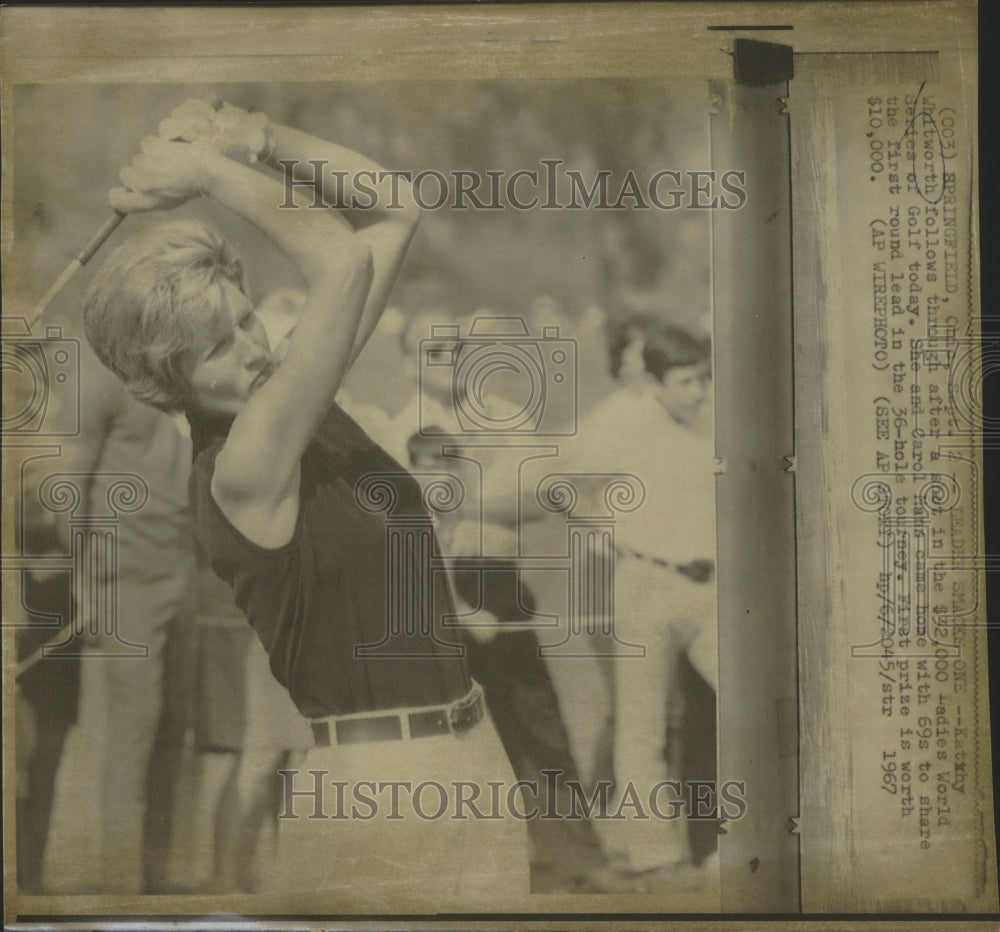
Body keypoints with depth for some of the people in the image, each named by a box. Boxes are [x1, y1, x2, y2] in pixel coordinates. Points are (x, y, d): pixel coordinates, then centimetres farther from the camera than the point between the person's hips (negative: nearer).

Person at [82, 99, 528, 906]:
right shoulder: (240, 470, -21)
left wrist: (255, 139, -7)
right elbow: (347, 263, -30)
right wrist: (209, 171, -19)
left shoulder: (296, 405, 2)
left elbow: (395, 212, 3)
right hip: (378, 789, -8)